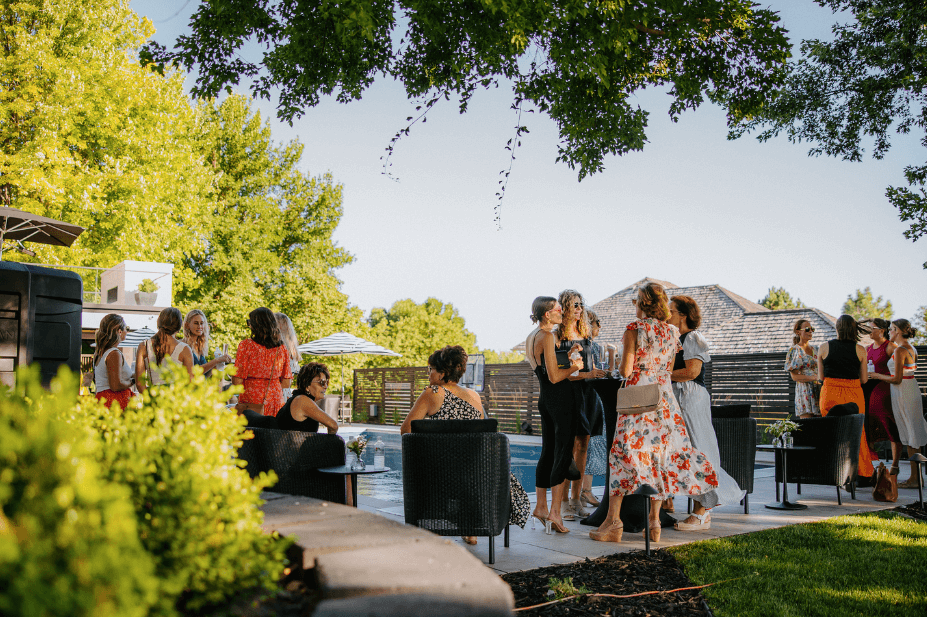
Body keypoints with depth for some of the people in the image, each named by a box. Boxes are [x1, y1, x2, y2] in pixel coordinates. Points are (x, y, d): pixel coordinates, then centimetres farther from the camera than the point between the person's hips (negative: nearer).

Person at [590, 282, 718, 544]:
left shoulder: (635, 329, -8)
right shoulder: (672, 332, 8)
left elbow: (626, 370, -12)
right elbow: (669, 368, 14)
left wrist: (621, 366, 9)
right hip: (664, 396, 5)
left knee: (624, 453, -2)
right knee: (659, 455, 8)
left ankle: (613, 521, -5)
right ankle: (654, 523, 9)